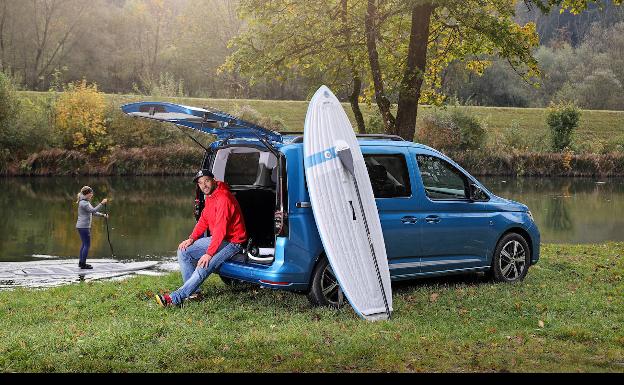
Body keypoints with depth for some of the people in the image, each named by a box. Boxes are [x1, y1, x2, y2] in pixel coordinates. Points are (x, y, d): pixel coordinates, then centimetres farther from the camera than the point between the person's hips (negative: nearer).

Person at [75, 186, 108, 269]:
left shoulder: (86, 202, 17)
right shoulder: (83, 203, -15)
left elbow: (93, 212, 18)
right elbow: (93, 210, -25)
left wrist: (103, 215, 7)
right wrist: (102, 203, -26)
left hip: (82, 227, 10)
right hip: (83, 227, -10)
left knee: (84, 244, 15)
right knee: (87, 245, -6)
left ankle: (81, 262, 20)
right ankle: (83, 264, -2)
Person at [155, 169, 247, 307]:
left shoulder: (223, 198, -23)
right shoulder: (210, 197, 8)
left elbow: (220, 229, -28)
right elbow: (204, 220, 14)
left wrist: (209, 254, -30)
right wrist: (191, 239, -1)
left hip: (232, 242, -10)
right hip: (217, 239, 10)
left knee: (204, 266, -27)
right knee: (183, 252, 2)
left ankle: (175, 298, -24)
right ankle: (193, 291, 1)